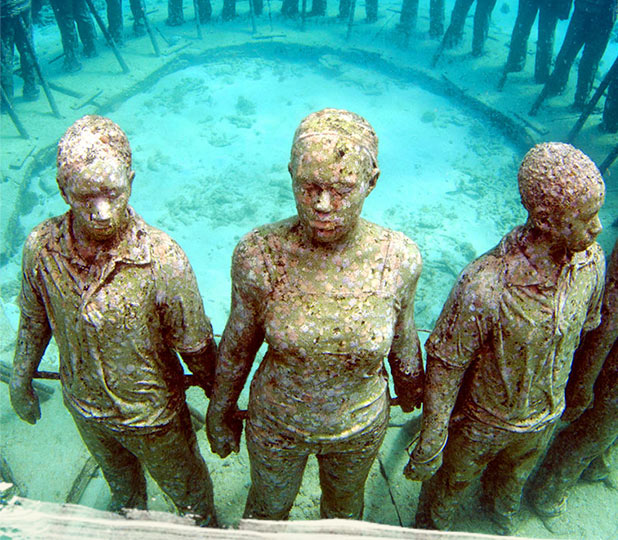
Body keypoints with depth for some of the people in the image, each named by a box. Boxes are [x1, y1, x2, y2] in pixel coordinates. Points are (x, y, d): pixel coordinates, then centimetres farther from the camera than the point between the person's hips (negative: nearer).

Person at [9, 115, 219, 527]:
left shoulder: (163, 260, -34)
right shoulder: (41, 247, -22)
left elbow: (195, 347, -20)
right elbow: (34, 319, -1)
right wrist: (21, 380, 10)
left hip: (152, 412, -3)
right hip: (84, 407, 4)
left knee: (186, 486, 24)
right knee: (119, 477, 34)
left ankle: (206, 525, 56)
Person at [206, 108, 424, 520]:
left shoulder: (399, 258, -24)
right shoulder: (258, 255, -27)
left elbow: (403, 336, -4)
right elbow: (237, 345, -10)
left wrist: (410, 388, 12)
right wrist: (221, 411, 2)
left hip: (360, 427, 1)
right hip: (275, 425, -1)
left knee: (345, 506, 32)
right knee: (269, 507, 29)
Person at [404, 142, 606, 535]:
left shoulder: (592, 260, -20)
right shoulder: (484, 286, -39)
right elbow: (445, 366, -27)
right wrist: (430, 446, -18)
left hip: (545, 418, 5)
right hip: (481, 420, -5)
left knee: (514, 477, 36)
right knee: (452, 483, 24)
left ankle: (502, 514, 70)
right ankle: (432, 529, 57)